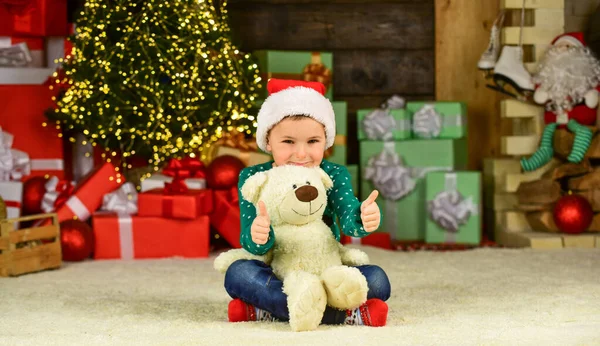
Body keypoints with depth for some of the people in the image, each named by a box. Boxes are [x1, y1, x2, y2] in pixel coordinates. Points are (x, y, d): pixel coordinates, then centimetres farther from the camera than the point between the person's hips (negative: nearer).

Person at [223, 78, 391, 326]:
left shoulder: (335, 175, -3)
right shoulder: (253, 178, -6)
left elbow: (348, 221, -21)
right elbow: (251, 244, -16)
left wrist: (363, 218, -47)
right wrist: (257, 236, -43)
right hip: (276, 275, -1)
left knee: (377, 280, -22)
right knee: (238, 272, -30)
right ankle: (346, 313, -37)